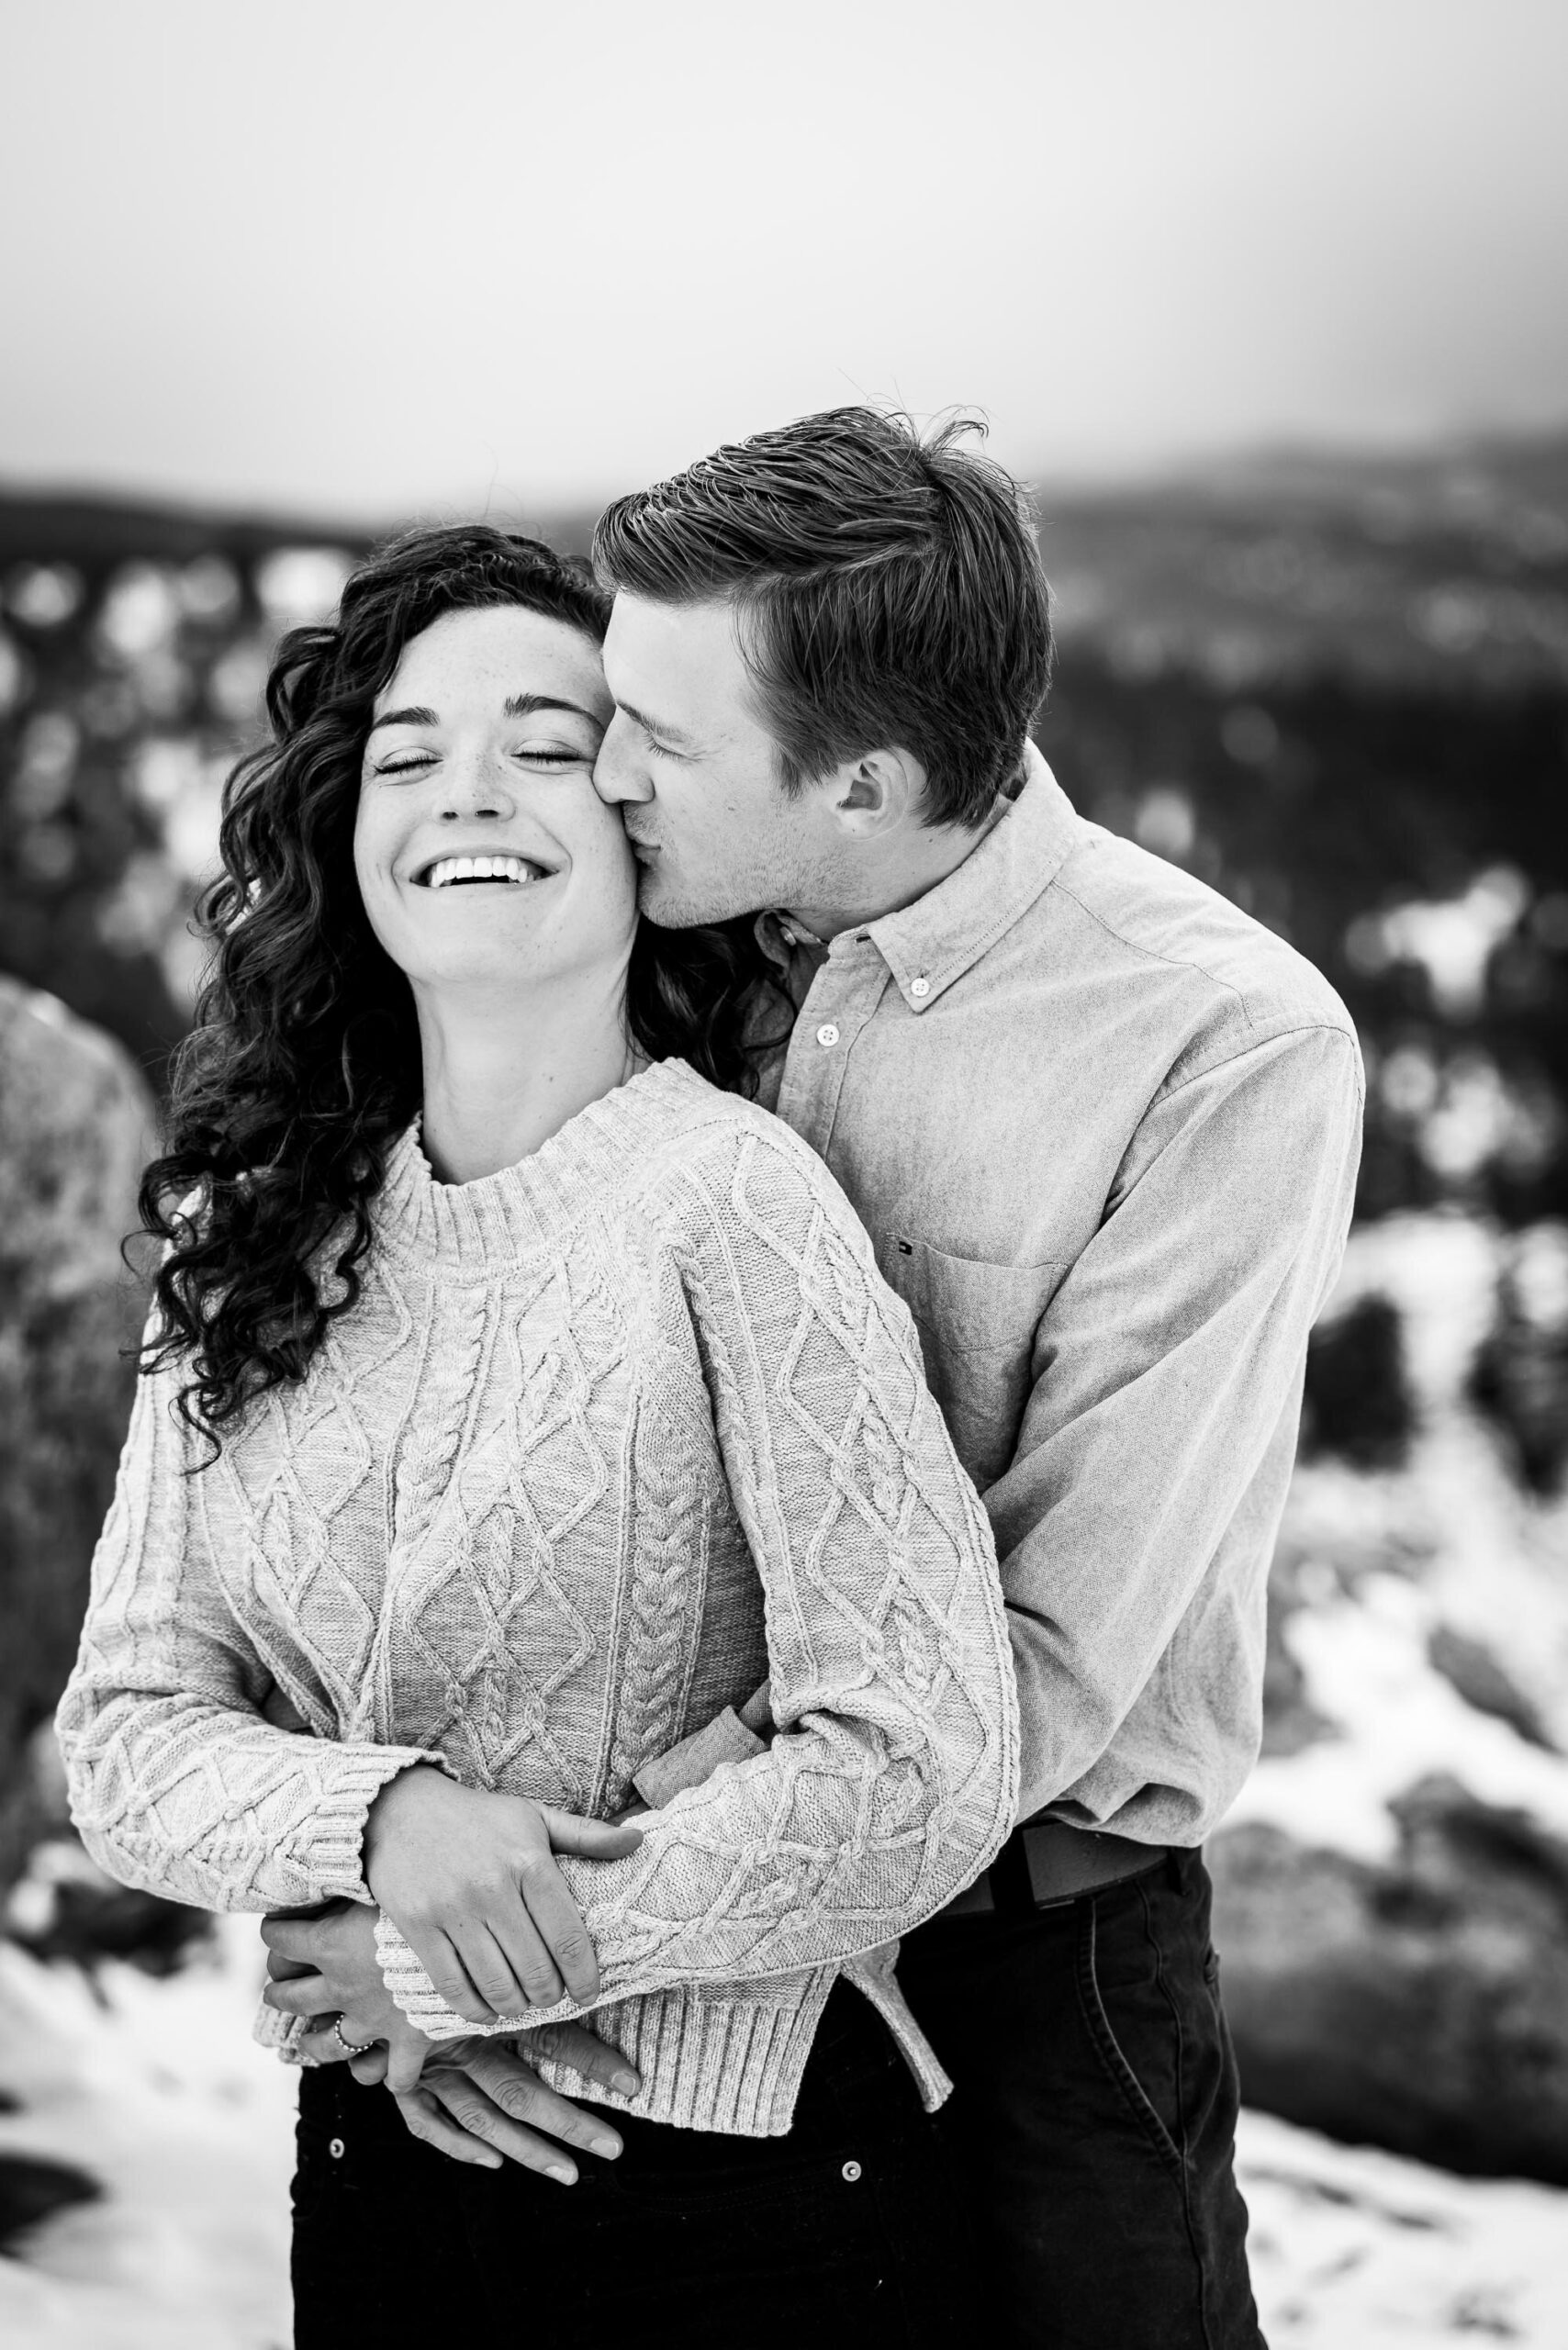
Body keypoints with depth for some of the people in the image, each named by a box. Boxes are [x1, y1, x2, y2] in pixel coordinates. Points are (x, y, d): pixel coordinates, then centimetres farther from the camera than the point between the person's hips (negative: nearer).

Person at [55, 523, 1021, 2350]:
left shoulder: (725, 1195, -15)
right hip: (374, 2170, 4)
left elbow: (923, 1770, -20)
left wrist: (455, 1977, -14)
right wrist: (384, 1815, -21)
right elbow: (123, 1733, -1)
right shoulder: (252, 1236, 1)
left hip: (741, 2193, -4)